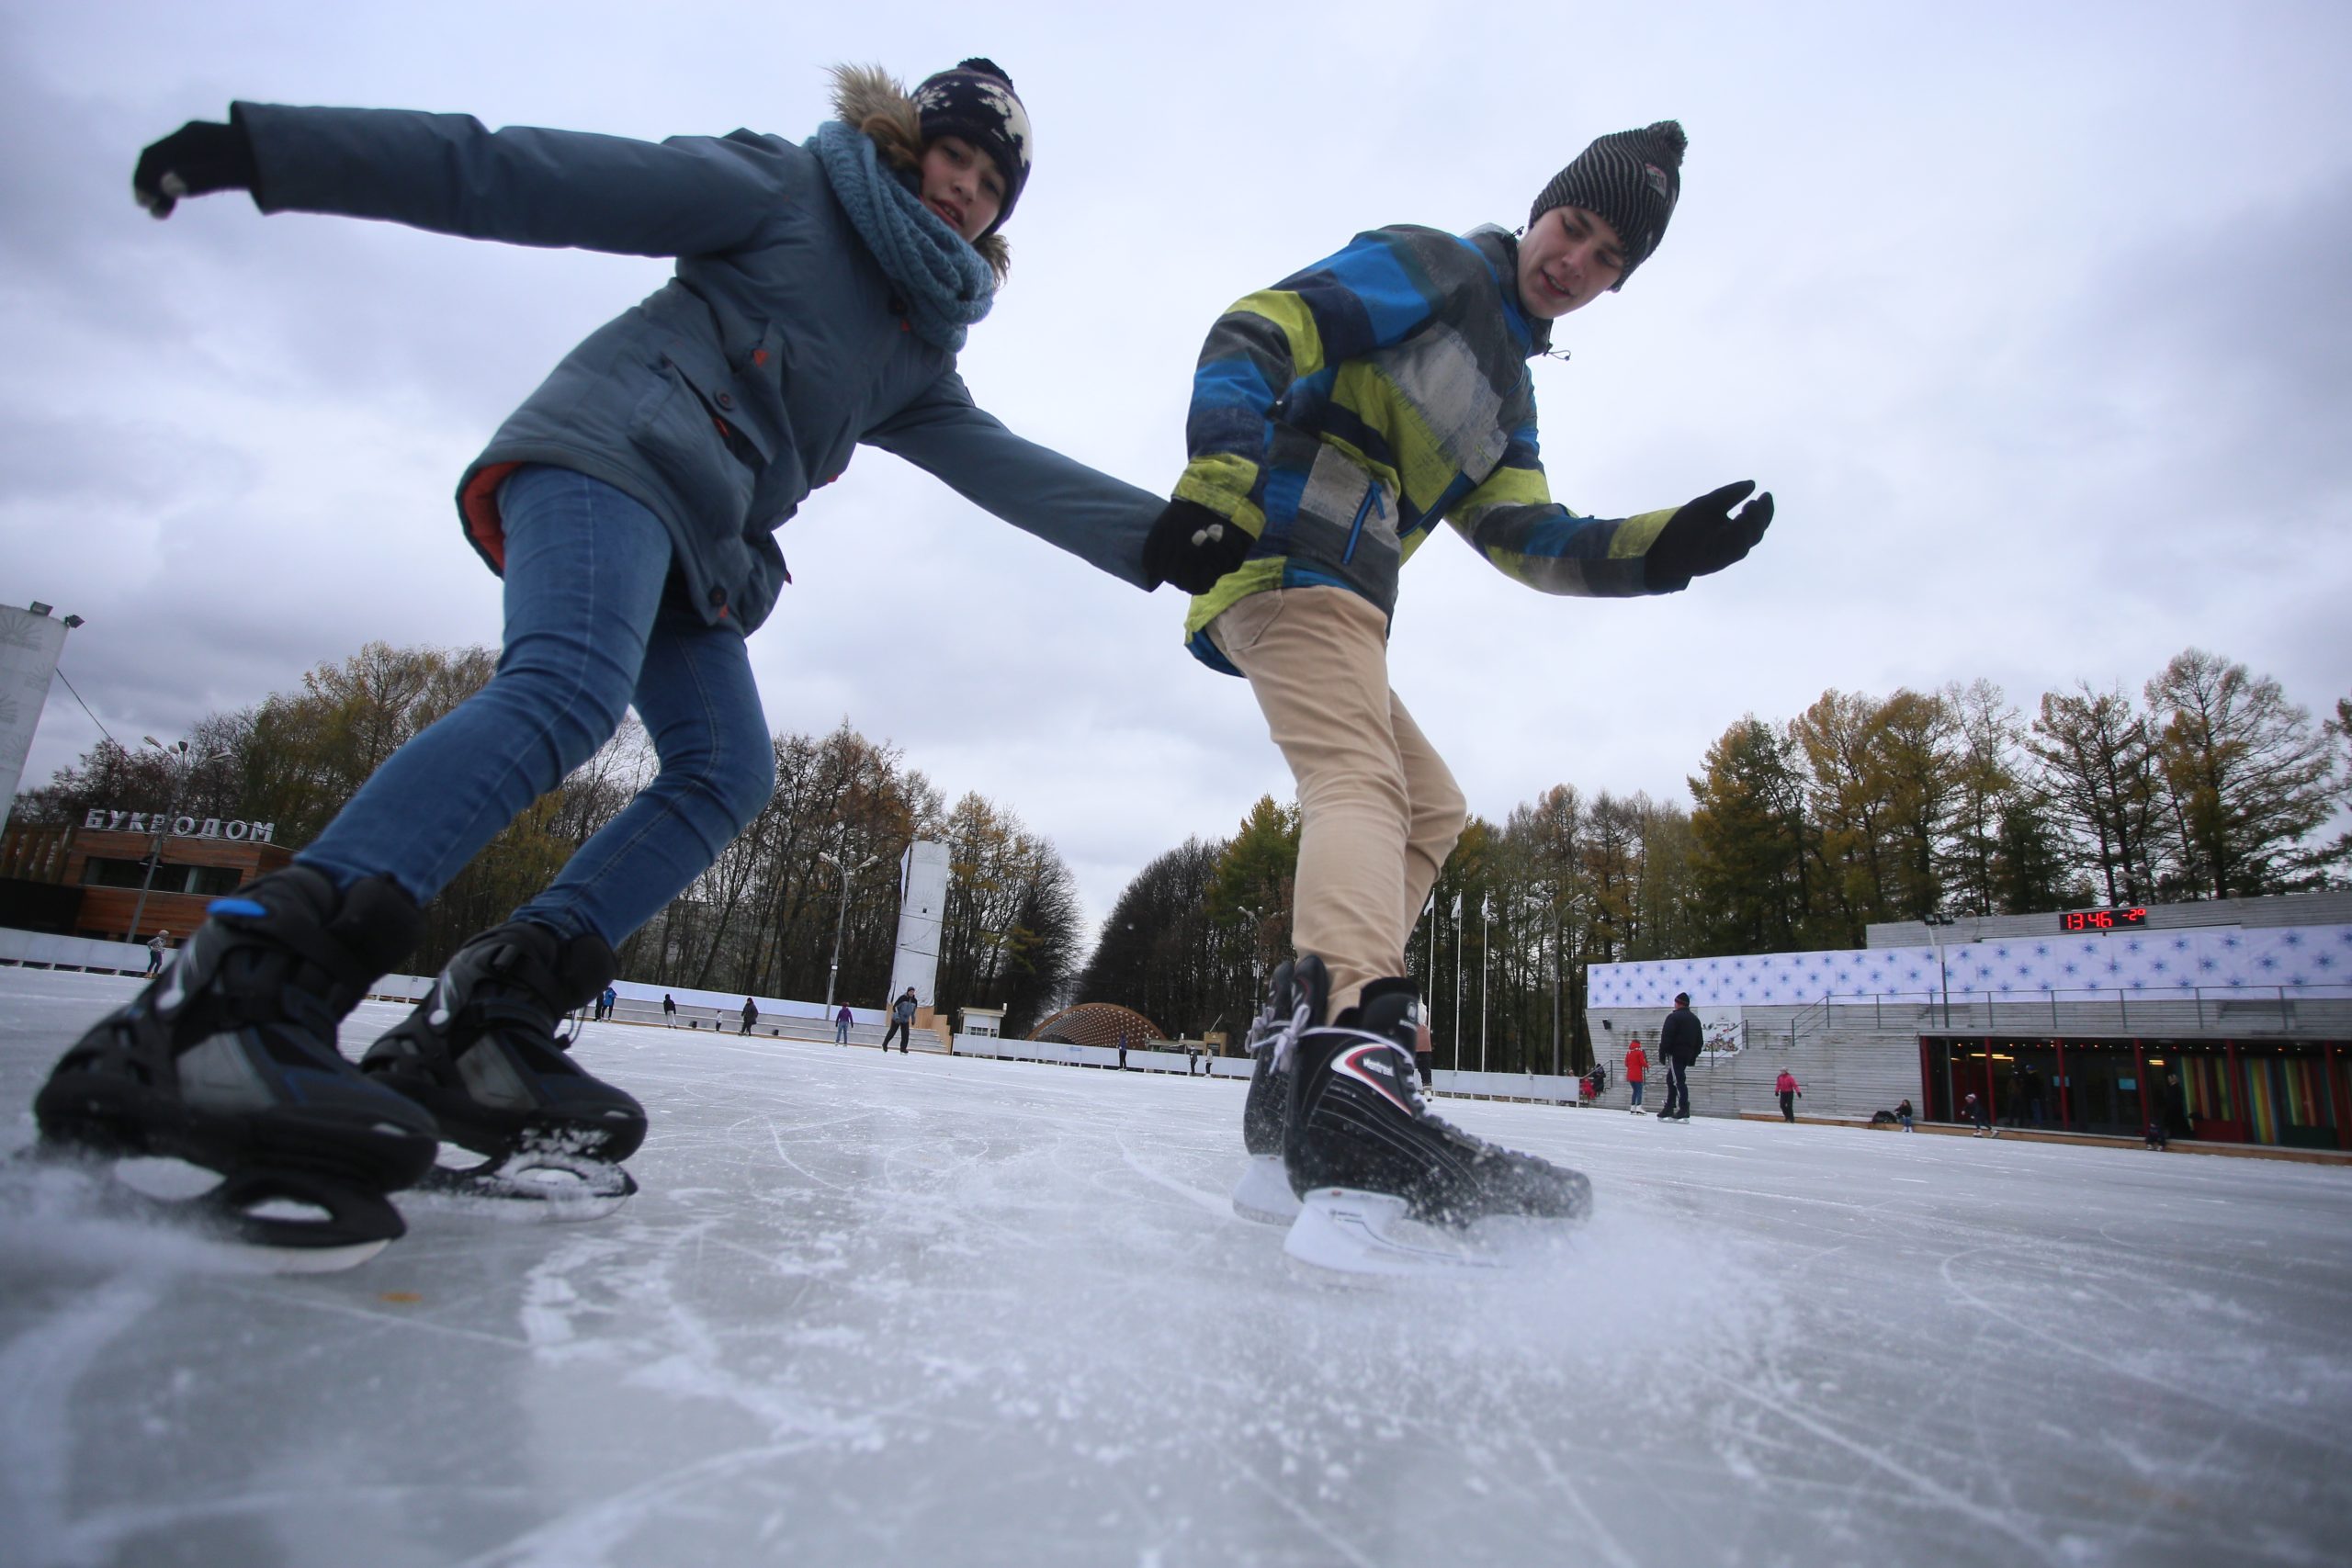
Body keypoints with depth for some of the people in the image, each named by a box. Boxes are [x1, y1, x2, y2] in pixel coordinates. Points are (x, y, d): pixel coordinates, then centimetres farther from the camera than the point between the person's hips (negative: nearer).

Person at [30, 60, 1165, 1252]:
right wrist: (268, 149, -3)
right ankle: (215, 1005, -39)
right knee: (567, 690, -32)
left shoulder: (918, 362, 24)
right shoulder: (785, 189, 7)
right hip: (613, 447, -7)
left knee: (727, 771, -12)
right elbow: (529, 180, 2)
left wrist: (1156, 536, 2)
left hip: (698, 553, 7)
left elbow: (1011, 472, 13)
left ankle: (476, 1025, -16)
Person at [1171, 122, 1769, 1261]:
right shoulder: (1425, 268, 3)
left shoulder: (1506, 396, 27)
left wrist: (1660, 548, -2)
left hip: (1336, 608, 10)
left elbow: (1530, 540, 14)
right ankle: (1353, 1067, -48)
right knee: (1362, 784, -29)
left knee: (1430, 809, 11)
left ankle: (1302, 1039, 8)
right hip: (1288, 566, -10)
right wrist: (1215, 478, -27)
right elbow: (1255, 333, -10)